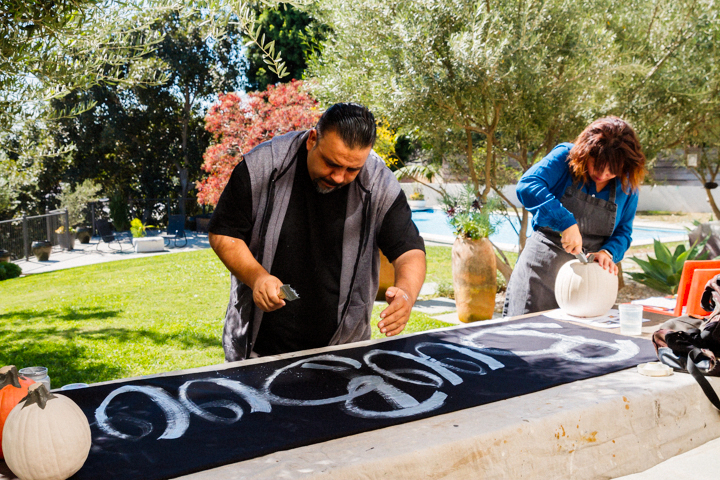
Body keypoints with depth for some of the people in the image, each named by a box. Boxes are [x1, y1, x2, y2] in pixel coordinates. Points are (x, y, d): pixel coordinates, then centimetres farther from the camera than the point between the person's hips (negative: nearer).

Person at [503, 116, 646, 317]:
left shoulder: (628, 185, 3)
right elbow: (527, 185, -25)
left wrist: (608, 252, -14)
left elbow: (623, 231, 9)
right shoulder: (566, 156, -9)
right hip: (543, 266, -3)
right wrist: (566, 222, -33)